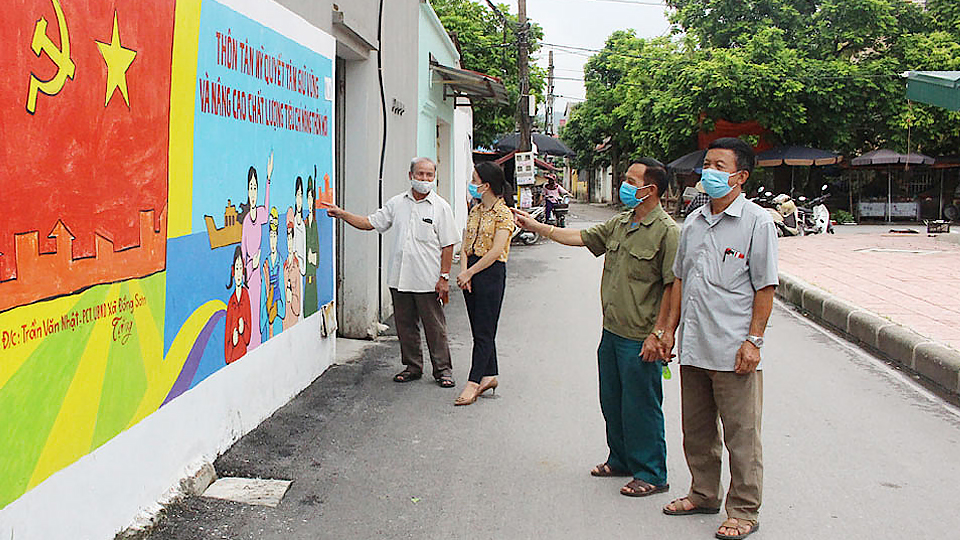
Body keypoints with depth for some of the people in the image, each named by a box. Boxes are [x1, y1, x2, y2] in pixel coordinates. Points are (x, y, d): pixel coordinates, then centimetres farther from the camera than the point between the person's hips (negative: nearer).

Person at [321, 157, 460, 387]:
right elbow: (370, 223, 13)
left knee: (435, 327, 2)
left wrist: (444, 277, -9)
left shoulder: (441, 207, -2)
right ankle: (412, 366, 25)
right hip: (400, 279, 4)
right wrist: (341, 213, 3)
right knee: (405, 325, 11)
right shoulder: (397, 203, 10)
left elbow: (448, 245, -4)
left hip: (428, 281, -4)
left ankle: (443, 369, 13)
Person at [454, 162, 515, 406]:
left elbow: (495, 252, -19)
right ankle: (490, 375, 22)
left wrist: (469, 273, -16)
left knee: (483, 331, -4)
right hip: (471, 271, 8)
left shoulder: (503, 214, -11)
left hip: (491, 272, -8)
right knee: (479, 329, 12)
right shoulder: (475, 211, 12)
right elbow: (465, 244, 9)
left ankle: (473, 383, -3)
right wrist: (464, 271, -7)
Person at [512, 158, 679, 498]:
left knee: (640, 406, 1)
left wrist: (658, 333, -18)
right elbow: (582, 238, 19)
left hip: (640, 339, -8)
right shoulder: (619, 223, 10)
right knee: (612, 402, 18)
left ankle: (651, 474, 15)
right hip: (612, 331, 8)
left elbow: (673, 286, -17)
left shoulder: (666, 231, -15)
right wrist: (537, 227, 19)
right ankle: (621, 460, 35)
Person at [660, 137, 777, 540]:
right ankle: (703, 495, 34)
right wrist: (670, 329, 15)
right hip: (692, 348, 7)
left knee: (741, 435, 3)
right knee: (696, 429, 17)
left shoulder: (757, 222, -6)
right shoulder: (693, 221, 12)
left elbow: (765, 287, -8)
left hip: (734, 352, -6)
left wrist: (753, 341, -13)